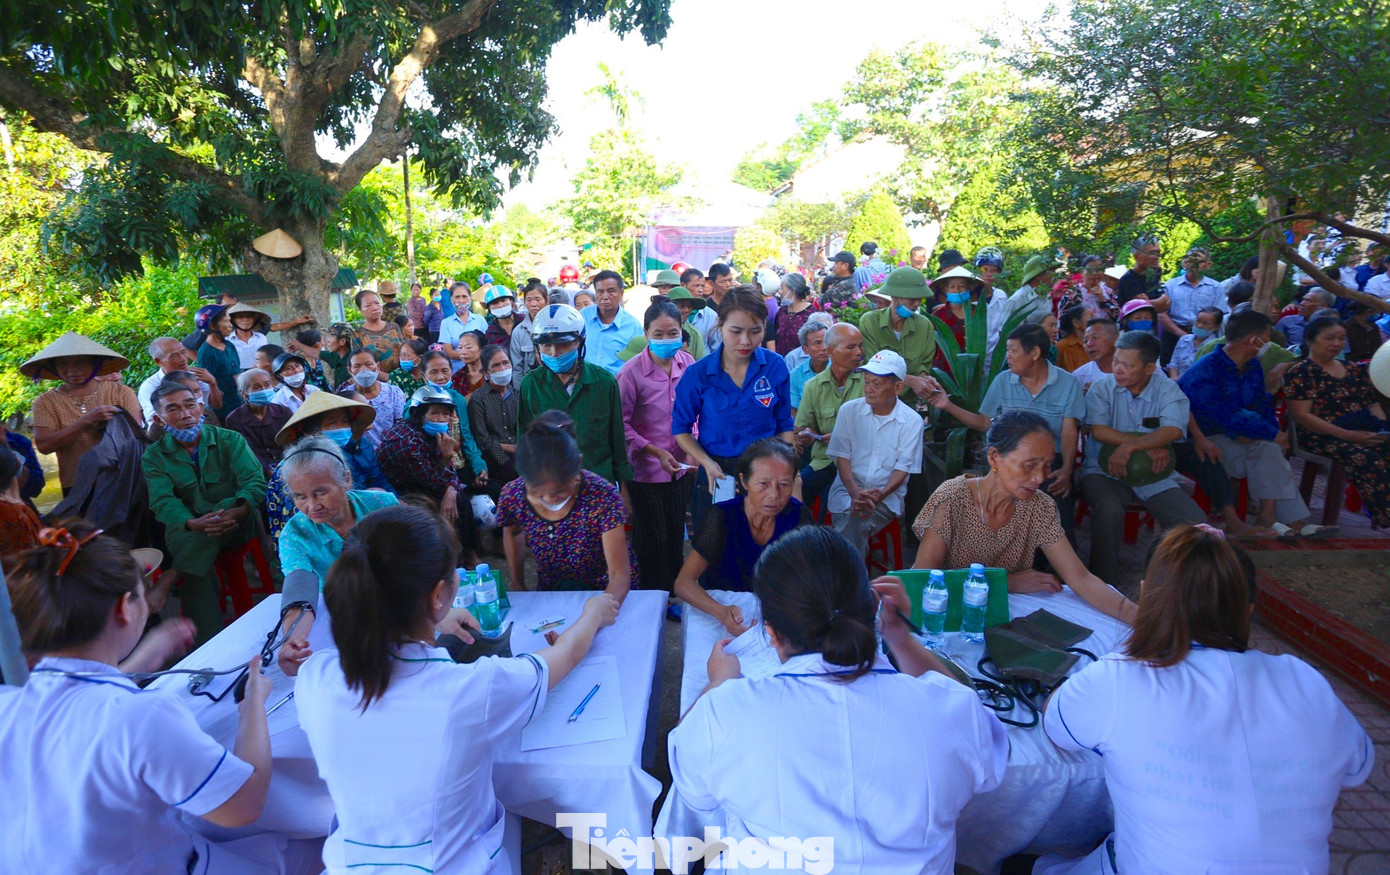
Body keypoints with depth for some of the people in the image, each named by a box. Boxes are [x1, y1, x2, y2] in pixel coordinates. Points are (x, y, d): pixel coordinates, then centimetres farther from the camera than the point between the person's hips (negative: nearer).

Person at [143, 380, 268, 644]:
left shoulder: (230, 440, 3)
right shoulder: (155, 455, 7)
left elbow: (255, 483, -11)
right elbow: (162, 502, -8)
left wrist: (236, 512, -34)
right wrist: (194, 524, -31)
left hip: (236, 524, -2)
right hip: (189, 529, 2)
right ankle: (209, 639, -29)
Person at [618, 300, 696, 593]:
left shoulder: (688, 363, -4)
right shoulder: (632, 372, -17)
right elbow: (622, 423, -13)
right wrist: (655, 451, -17)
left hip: (682, 468, 4)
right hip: (646, 470, -4)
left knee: (676, 535, 17)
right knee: (652, 541, 9)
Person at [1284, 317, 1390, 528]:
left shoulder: (1354, 370, 21)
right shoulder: (1301, 373, -1)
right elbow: (1301, 415, -9)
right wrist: (1347, 435, -16)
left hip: (1365, 432, 6)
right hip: (1321, 437, -6)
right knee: (1364, 457, -33)